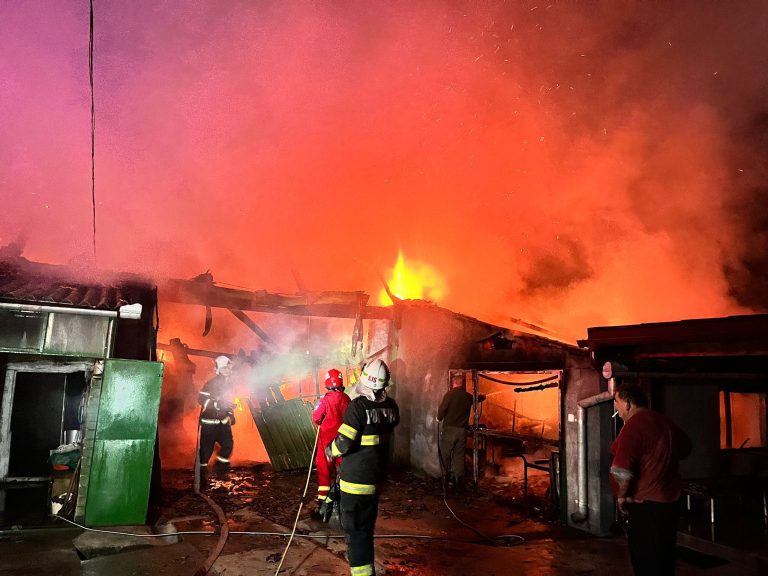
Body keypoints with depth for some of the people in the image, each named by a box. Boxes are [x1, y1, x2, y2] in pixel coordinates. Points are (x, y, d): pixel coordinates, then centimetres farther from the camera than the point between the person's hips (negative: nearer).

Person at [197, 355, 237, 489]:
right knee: (206, 449, -2)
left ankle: (220, 467, 19)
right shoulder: (210, 384, -16)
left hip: (223, 421, 6)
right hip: (209, 421, -6)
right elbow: (202, 399, -25)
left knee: (228, 444, -2)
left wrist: (231, 414, 10)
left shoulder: (228, 383, 8)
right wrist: (219, 403, -32)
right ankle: (202, 475, 11)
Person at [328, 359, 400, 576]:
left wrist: (331, 450, 0)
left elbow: (344, 444, -19)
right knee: (367, 526, 22)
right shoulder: (391, 406, -3)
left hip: (356, 478, -6)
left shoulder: (358, 406, -20)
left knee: (354, 529, 4)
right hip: (377, 475, 7)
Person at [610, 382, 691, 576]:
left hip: (645, 505, -9)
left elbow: (622, 469, -29)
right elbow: (686, 447, 26)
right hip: (670, 502, 9)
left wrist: (622, 496, -13)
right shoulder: (665, 422, 7)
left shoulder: (633, 426, -21)